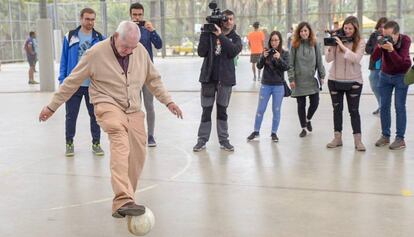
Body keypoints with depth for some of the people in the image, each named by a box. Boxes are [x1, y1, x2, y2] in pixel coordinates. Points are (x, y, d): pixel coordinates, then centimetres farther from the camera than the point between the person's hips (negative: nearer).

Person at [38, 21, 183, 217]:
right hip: (108, 105, -5)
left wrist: (168, 101, 11)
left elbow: (153, 79, 17)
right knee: (120, 143, -32)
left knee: (137, 155, 0)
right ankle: (124, 201, -44)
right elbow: (72, 82, -1)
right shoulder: (96, 53, -10)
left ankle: (122, 203, 18)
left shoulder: (141, 51, 2)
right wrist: (52, 106, 4)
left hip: (133, 109, 6)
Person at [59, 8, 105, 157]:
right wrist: (62, 80, -1)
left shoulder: (99, 38, 2)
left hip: (93, 85, 0)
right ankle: (69, 143, 22)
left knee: (95, 115, 8)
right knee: (71, 115, 7)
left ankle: (96, 143, 21)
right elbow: (64, 60, 3)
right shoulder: (70, 37, 1)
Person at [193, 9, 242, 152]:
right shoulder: (210, 34, 2)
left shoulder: (235, 38, 3)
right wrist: (205, 33, -16)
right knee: (206, 110, 4)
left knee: (222, 110, 9)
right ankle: (202, 140, 10)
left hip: (225, 78, 0)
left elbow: (233, 51, -18)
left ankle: (223, 140, 16)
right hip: (208, 77, 0)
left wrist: (220, 35, -23)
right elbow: (201, 52, -9)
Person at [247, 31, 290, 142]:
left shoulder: (284, 53, -1)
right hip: (265, 85, 1)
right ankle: (256, 131, 16)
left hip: (279, 86, -1)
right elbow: (259, 66, -5)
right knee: (260, 109, 6)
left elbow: (286, 67, -12)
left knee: (276, 110, 5)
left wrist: (279, 58, -28)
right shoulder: (266, 52, 1)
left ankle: (274, 133, 16)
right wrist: (263, 57, -22)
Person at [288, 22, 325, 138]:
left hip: (312, 79, 1)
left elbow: (319, 61, 6)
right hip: (299, 80, -1)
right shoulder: (295, 45, -1)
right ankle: (304, 128, 18)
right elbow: (291, 63, -2)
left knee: (315, 102, 1)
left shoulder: (315, 44, 3)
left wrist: (322, 76, 2)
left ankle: (308, 119, 31)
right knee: (301, 105, 4)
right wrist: (291, 79, -7)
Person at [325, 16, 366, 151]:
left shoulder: (360, 42, -5)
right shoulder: (337, 39, -2)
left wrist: (342, 46, -24)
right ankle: (337, 138, 18)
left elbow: (356, 59, -19)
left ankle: (358, 140, 6)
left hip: (353, 81, -2)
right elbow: (328, 59, -3)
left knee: (354, 110, 1)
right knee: (337, 109, 9)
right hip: (335, 80, 2)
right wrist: (330, 46, -19)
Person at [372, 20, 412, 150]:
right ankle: (385, 136, 13)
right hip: (385, 75, 3)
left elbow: (400, 62, -30)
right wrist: (379, 47, -35)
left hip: (401, 76, -3)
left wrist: (391, 49, -43)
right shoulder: (383, 40, -15)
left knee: (399, 107, -5)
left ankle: (400, 139, 0)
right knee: (384, 106, 4)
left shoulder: (405, 40, -21)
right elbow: (374, 58, -19)